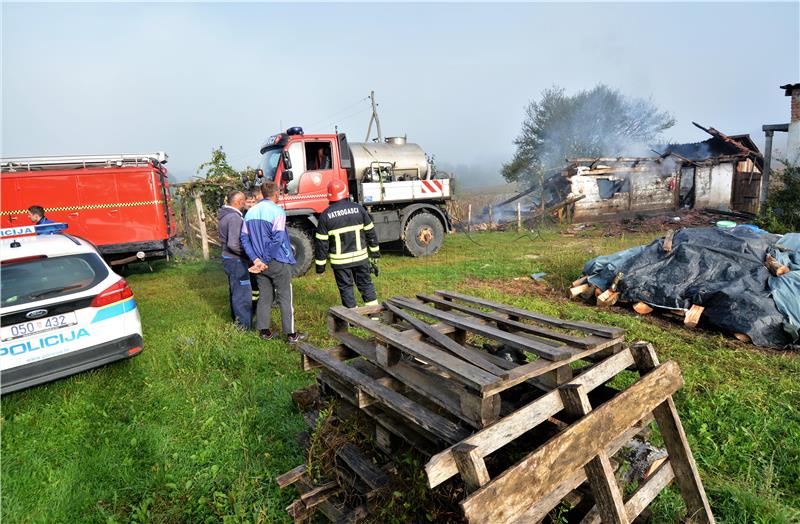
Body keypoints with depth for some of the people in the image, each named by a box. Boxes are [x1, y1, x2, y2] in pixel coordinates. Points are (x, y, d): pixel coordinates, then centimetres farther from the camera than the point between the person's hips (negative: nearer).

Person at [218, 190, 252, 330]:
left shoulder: (225, 215, 9)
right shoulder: (234, 217, -23)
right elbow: (234, 244, -30)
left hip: (228, 258, 10)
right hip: (236, 260, -10)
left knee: (234, 291, 21)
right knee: (243, 293, -1)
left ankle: (236, 318, 35)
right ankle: (245, 325, 7)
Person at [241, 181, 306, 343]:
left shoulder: (251, 212, 8)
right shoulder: (277, 211, -12)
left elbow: (244, 238, 4)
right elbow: (278, 239, -20)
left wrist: (256, 259, -5)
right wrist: (267, 260, -13)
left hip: (259, 262, 6)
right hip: (278, 262, -6)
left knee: (264, 297, 15)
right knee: (285, 298, 3)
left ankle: (264, 331, 22)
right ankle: (291, 334, 9)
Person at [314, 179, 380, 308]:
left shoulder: (325, 215, -7)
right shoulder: (358, 208, -2)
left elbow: (321, 242, -6)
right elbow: (370, 231, 5)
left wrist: (320, 264, 2)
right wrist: (375, 250, 16)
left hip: (339, 260, -2)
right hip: (360, 256, 2)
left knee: (345, 288, 11)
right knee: (366, 284, 16)